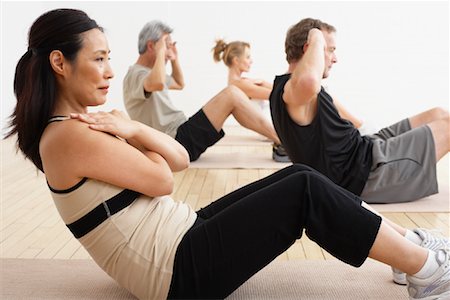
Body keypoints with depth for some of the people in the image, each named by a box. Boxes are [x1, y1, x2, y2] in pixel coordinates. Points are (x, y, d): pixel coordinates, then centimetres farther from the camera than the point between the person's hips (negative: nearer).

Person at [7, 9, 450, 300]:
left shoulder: (83, 125, 12)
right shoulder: (68, 137, -18)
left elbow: (179, 159, 7)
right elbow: (161, 180, -15)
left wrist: (131, 130, -10)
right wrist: (130, 132, 1)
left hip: (181, 234, 10)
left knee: (298, 176, 2)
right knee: (306, 191, -14)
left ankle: (404, 252, 12)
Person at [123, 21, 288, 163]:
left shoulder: (148, 72, 21)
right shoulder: (135, 74, -11)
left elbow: (179, 84, 37)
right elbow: (158, 84, -35)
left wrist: (174, 58, 24)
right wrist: (160, 52, -18)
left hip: (181, 135, 11)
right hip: (178, 141, -11)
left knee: (232, 96, 10)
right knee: (232, 94, -17)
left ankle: (279, 141, 6)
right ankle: (282, 141, -10)